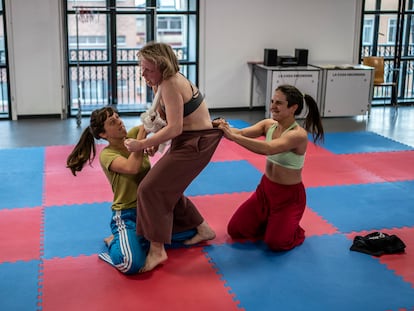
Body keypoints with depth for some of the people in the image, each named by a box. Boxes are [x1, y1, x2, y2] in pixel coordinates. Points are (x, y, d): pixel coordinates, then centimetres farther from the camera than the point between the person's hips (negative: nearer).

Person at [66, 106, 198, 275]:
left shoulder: (133, 134, 3)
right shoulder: (107, 154, -13)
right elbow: (132, 167, -33)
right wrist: (142, 131, -28)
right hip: (127, 215, -7)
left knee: (191, 228, -3)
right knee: (131, 264, -30)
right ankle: (114, 241, 3)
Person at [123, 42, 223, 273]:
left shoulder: (170, 85, -22)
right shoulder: (169, 81, 7)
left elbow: (174, 128, -25)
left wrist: (142, 144, -19)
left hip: (195, 143, -10)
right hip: (189, 140, 10)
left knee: (151, 189, -11)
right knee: (169, 189, 18)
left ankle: (157, 250, -6)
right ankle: (204, 230, 32)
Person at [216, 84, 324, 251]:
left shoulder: (299, 134, -26)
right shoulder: (268, 124, -4)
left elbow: (268, 149, -41)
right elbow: (242, 133, -20)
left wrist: (232, 136, -48)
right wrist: (225, 128, -42)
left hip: (289, 195, -6)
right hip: (265, 189, 6)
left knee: (275, 243, -17)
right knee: (234, 230, 3)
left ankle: (295, 231, 16)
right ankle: (270, 222, 27)